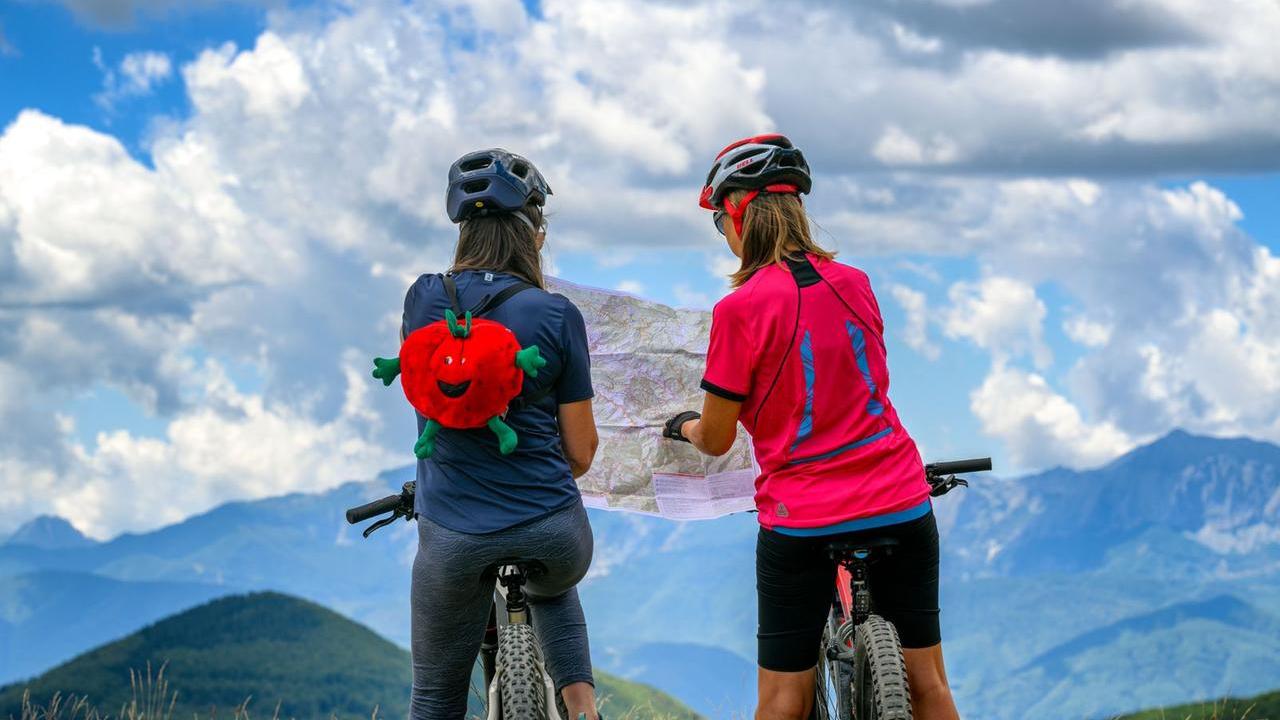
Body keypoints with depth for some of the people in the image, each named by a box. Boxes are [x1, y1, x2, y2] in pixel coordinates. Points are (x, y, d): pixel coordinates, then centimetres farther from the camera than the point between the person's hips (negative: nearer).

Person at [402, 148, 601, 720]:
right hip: (553, 537, 0)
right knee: (551, 586, 37)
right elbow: (581, 452, 1)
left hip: (453, 537, 0)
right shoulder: (557, 316, -7)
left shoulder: (425, 301, -3)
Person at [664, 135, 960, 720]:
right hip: (902, 506, 4)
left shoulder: (741, 308, -12)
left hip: (803, 521, -4)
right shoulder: (855, 284, 3)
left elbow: (716, 441, -5)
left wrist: (684, 427, 18)